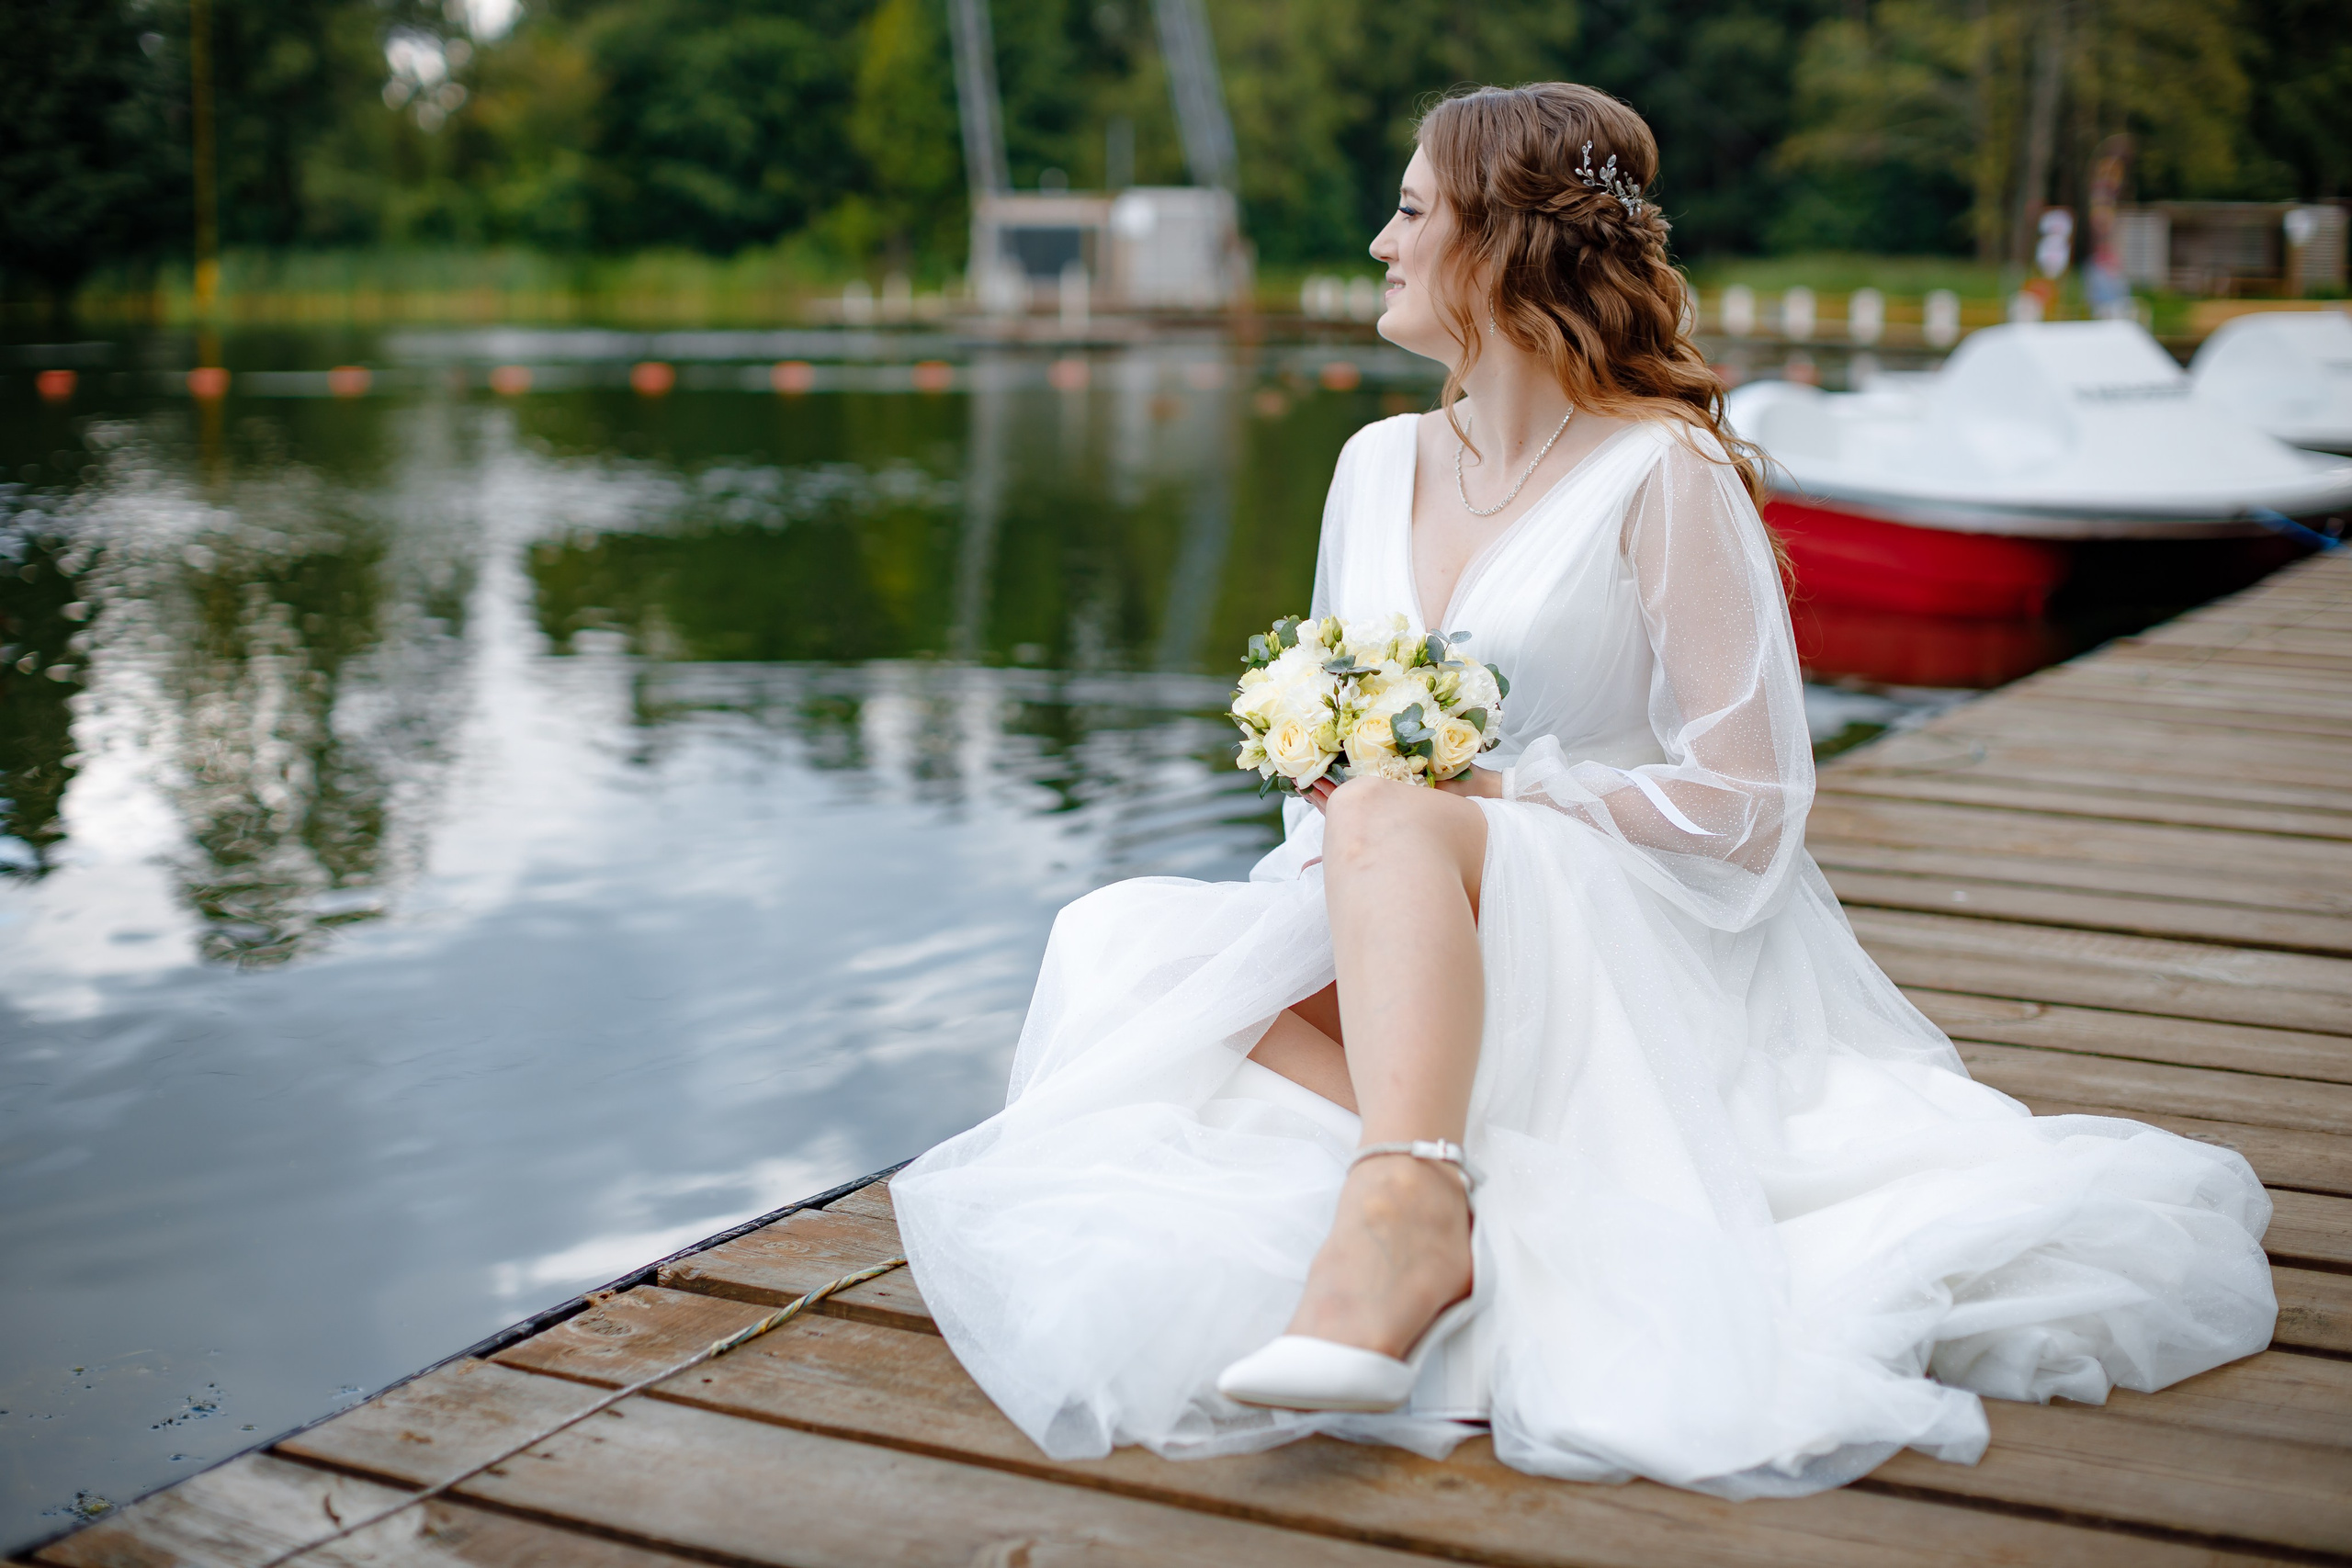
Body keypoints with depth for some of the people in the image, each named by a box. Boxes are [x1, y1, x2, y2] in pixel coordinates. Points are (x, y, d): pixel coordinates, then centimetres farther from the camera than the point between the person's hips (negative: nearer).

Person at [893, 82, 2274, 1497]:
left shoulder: (1667, 476, -7)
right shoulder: (1381, 464, 13)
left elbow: (1743, 803, -10)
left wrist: (1484, 789, -15)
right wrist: (1328, 781, -4)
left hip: (1628, 938, -6)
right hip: (1407, 932, 7)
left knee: (1392, 821, -35)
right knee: (1117, 942, -19)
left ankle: (1404, 1209, -53)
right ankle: (1485, 1197, -33)